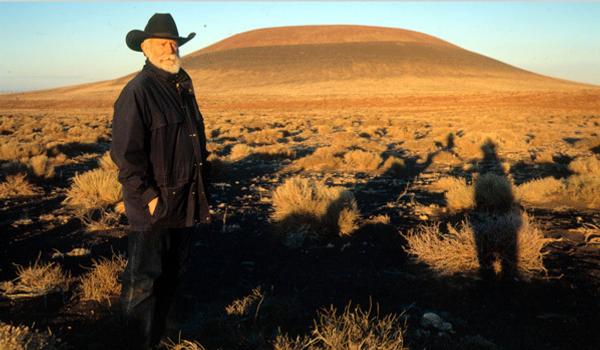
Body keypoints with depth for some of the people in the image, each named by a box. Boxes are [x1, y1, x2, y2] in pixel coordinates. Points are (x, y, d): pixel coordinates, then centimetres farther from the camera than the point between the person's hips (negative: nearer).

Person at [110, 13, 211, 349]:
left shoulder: (184, 87, 12)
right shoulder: (137, 91, -14)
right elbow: (125, 153, -17)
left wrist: (203, 192, 17)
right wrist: (148, 197, -18)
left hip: (186, 204, 8)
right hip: (154, 207, -8)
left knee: (174, 273, 19)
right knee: (144, 279, 3)